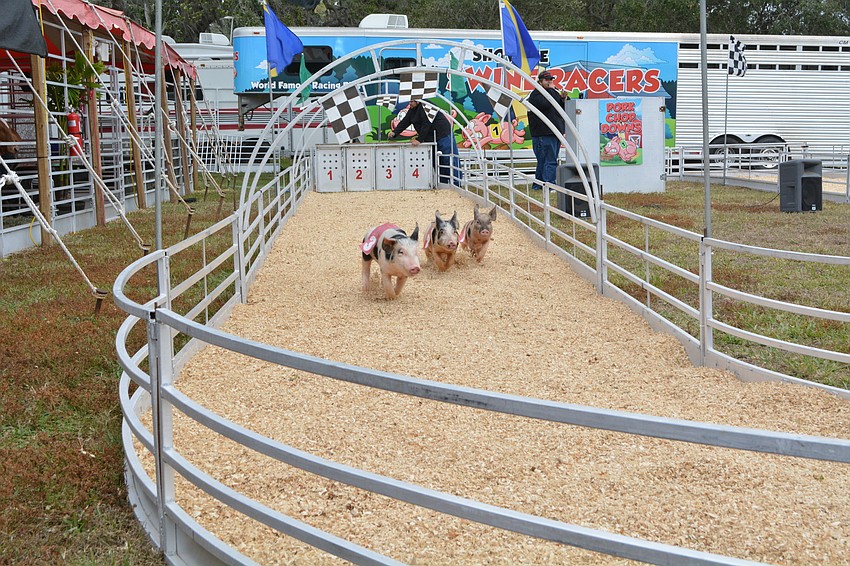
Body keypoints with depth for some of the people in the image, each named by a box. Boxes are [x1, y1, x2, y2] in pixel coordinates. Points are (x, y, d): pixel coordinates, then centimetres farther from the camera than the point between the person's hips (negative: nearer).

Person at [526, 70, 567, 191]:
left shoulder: (553, 92, 22)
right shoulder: (535, 95, -5)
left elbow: (562, 109, 23)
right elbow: (545, 104, -24)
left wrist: (562, 98, 4)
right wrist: (552, 90, -11)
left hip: (555, 133, 9)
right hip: (544, 134, -9)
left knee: (543, 161, 11)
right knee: (549, 161, -13)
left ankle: (538, 185, 16)